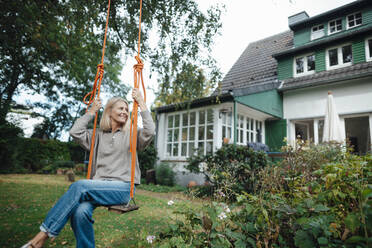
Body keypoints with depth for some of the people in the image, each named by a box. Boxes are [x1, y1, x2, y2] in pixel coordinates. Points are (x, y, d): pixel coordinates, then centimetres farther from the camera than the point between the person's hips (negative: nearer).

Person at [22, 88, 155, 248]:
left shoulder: (131, 134, 10)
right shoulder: (98, 135, 19)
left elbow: (149, 132, -9)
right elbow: (75, 132, 8)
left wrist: (141, 104, -7)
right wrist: (91, 112, 12)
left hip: (122, 188, -3)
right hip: (99, 186, 3)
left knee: (79, 186, -28)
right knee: (80, 211, -31)